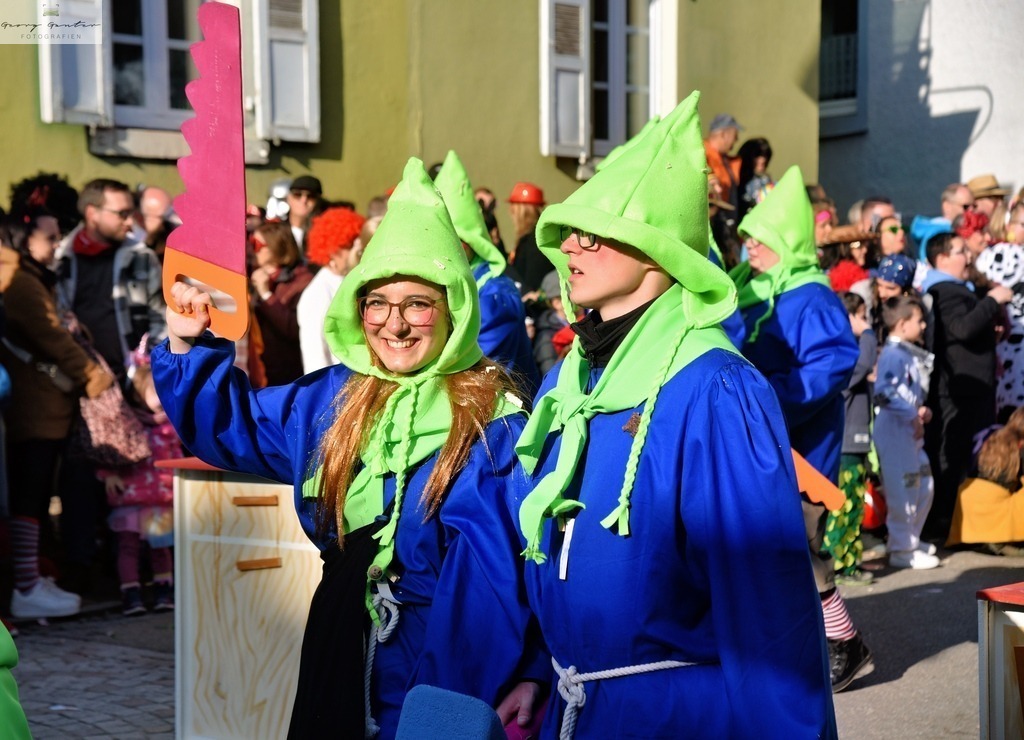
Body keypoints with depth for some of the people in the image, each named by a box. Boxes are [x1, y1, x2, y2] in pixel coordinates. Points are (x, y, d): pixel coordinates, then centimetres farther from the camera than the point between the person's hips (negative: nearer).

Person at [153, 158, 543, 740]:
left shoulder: (496, 418, -12)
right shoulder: (333, 400, 6)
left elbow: (531, 554, -15)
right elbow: (235, 425, 20)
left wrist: (529, 676, -20)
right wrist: (189, 348, 7)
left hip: (455, 667, -5)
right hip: (347, 661, 6)